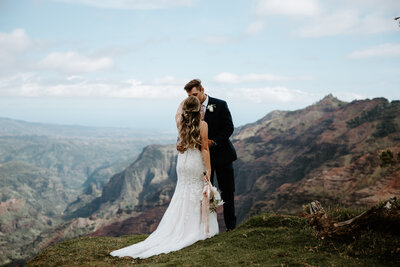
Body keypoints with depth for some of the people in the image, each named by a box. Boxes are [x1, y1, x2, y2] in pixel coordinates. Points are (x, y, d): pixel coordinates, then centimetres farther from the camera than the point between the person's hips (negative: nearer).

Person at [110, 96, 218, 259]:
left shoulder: (179, 122, -3)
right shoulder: (203, 125, -15)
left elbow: (178, 112, 22)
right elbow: (204, 149, -13)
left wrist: (187, 98, 32)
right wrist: (208, 169, -8)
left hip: (183, 161, 4)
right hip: (197, 162, -4)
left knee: (183, 193, 13)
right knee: (200, 193, 7)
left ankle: (180, 228, 11)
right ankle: (204, 228, 13)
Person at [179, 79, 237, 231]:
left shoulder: (220, 105, -7)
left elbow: (229, 128, -9)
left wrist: (214, 141, -21)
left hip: (221, 154, -2)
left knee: (227, 191, 5)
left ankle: (231, 224, 18)